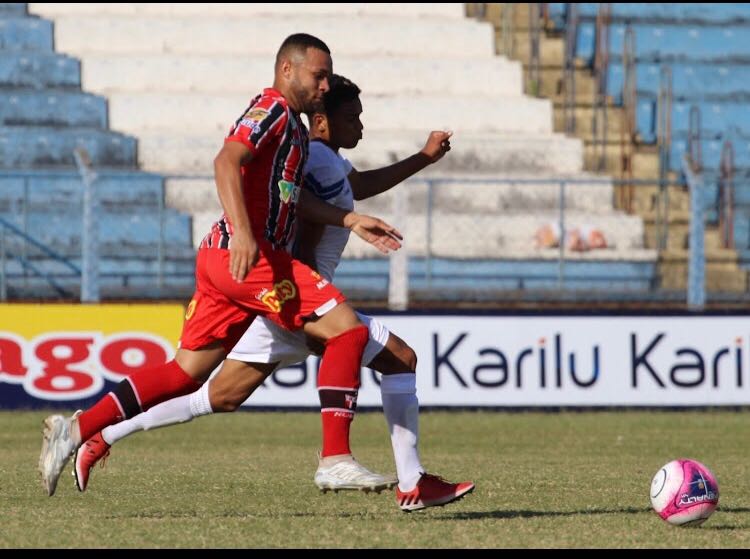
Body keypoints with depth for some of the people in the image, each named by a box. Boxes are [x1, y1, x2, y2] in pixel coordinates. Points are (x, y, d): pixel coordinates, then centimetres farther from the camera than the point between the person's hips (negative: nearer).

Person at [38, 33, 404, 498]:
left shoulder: (294, 127, 25)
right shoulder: (272, 110, -7)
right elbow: (227, 162, -21)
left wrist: (351, 220, 16)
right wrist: (243, 232, -34)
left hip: (221, 258, 10)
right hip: (248, 255, -10)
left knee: (187, 373, 11)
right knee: (348, 329, -13)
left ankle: (75, 430, 10)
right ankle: (336, 458, -18)